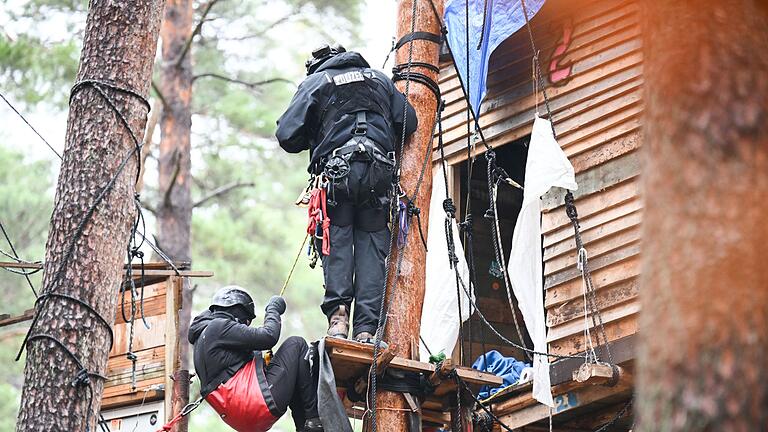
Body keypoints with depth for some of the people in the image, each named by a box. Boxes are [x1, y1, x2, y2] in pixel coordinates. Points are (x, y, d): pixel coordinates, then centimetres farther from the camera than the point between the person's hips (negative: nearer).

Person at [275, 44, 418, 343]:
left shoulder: (315, 82, 12)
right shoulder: (379, 79, 22)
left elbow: (287, 136, 3)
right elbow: (408, 121, 13)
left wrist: (313, 137, 24)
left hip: (337, 172, -2)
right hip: (379, 175, 2)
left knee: (336, 242, 2)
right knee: (373, 245, 3)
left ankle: (338, 313, -17)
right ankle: (367, 328, -6)